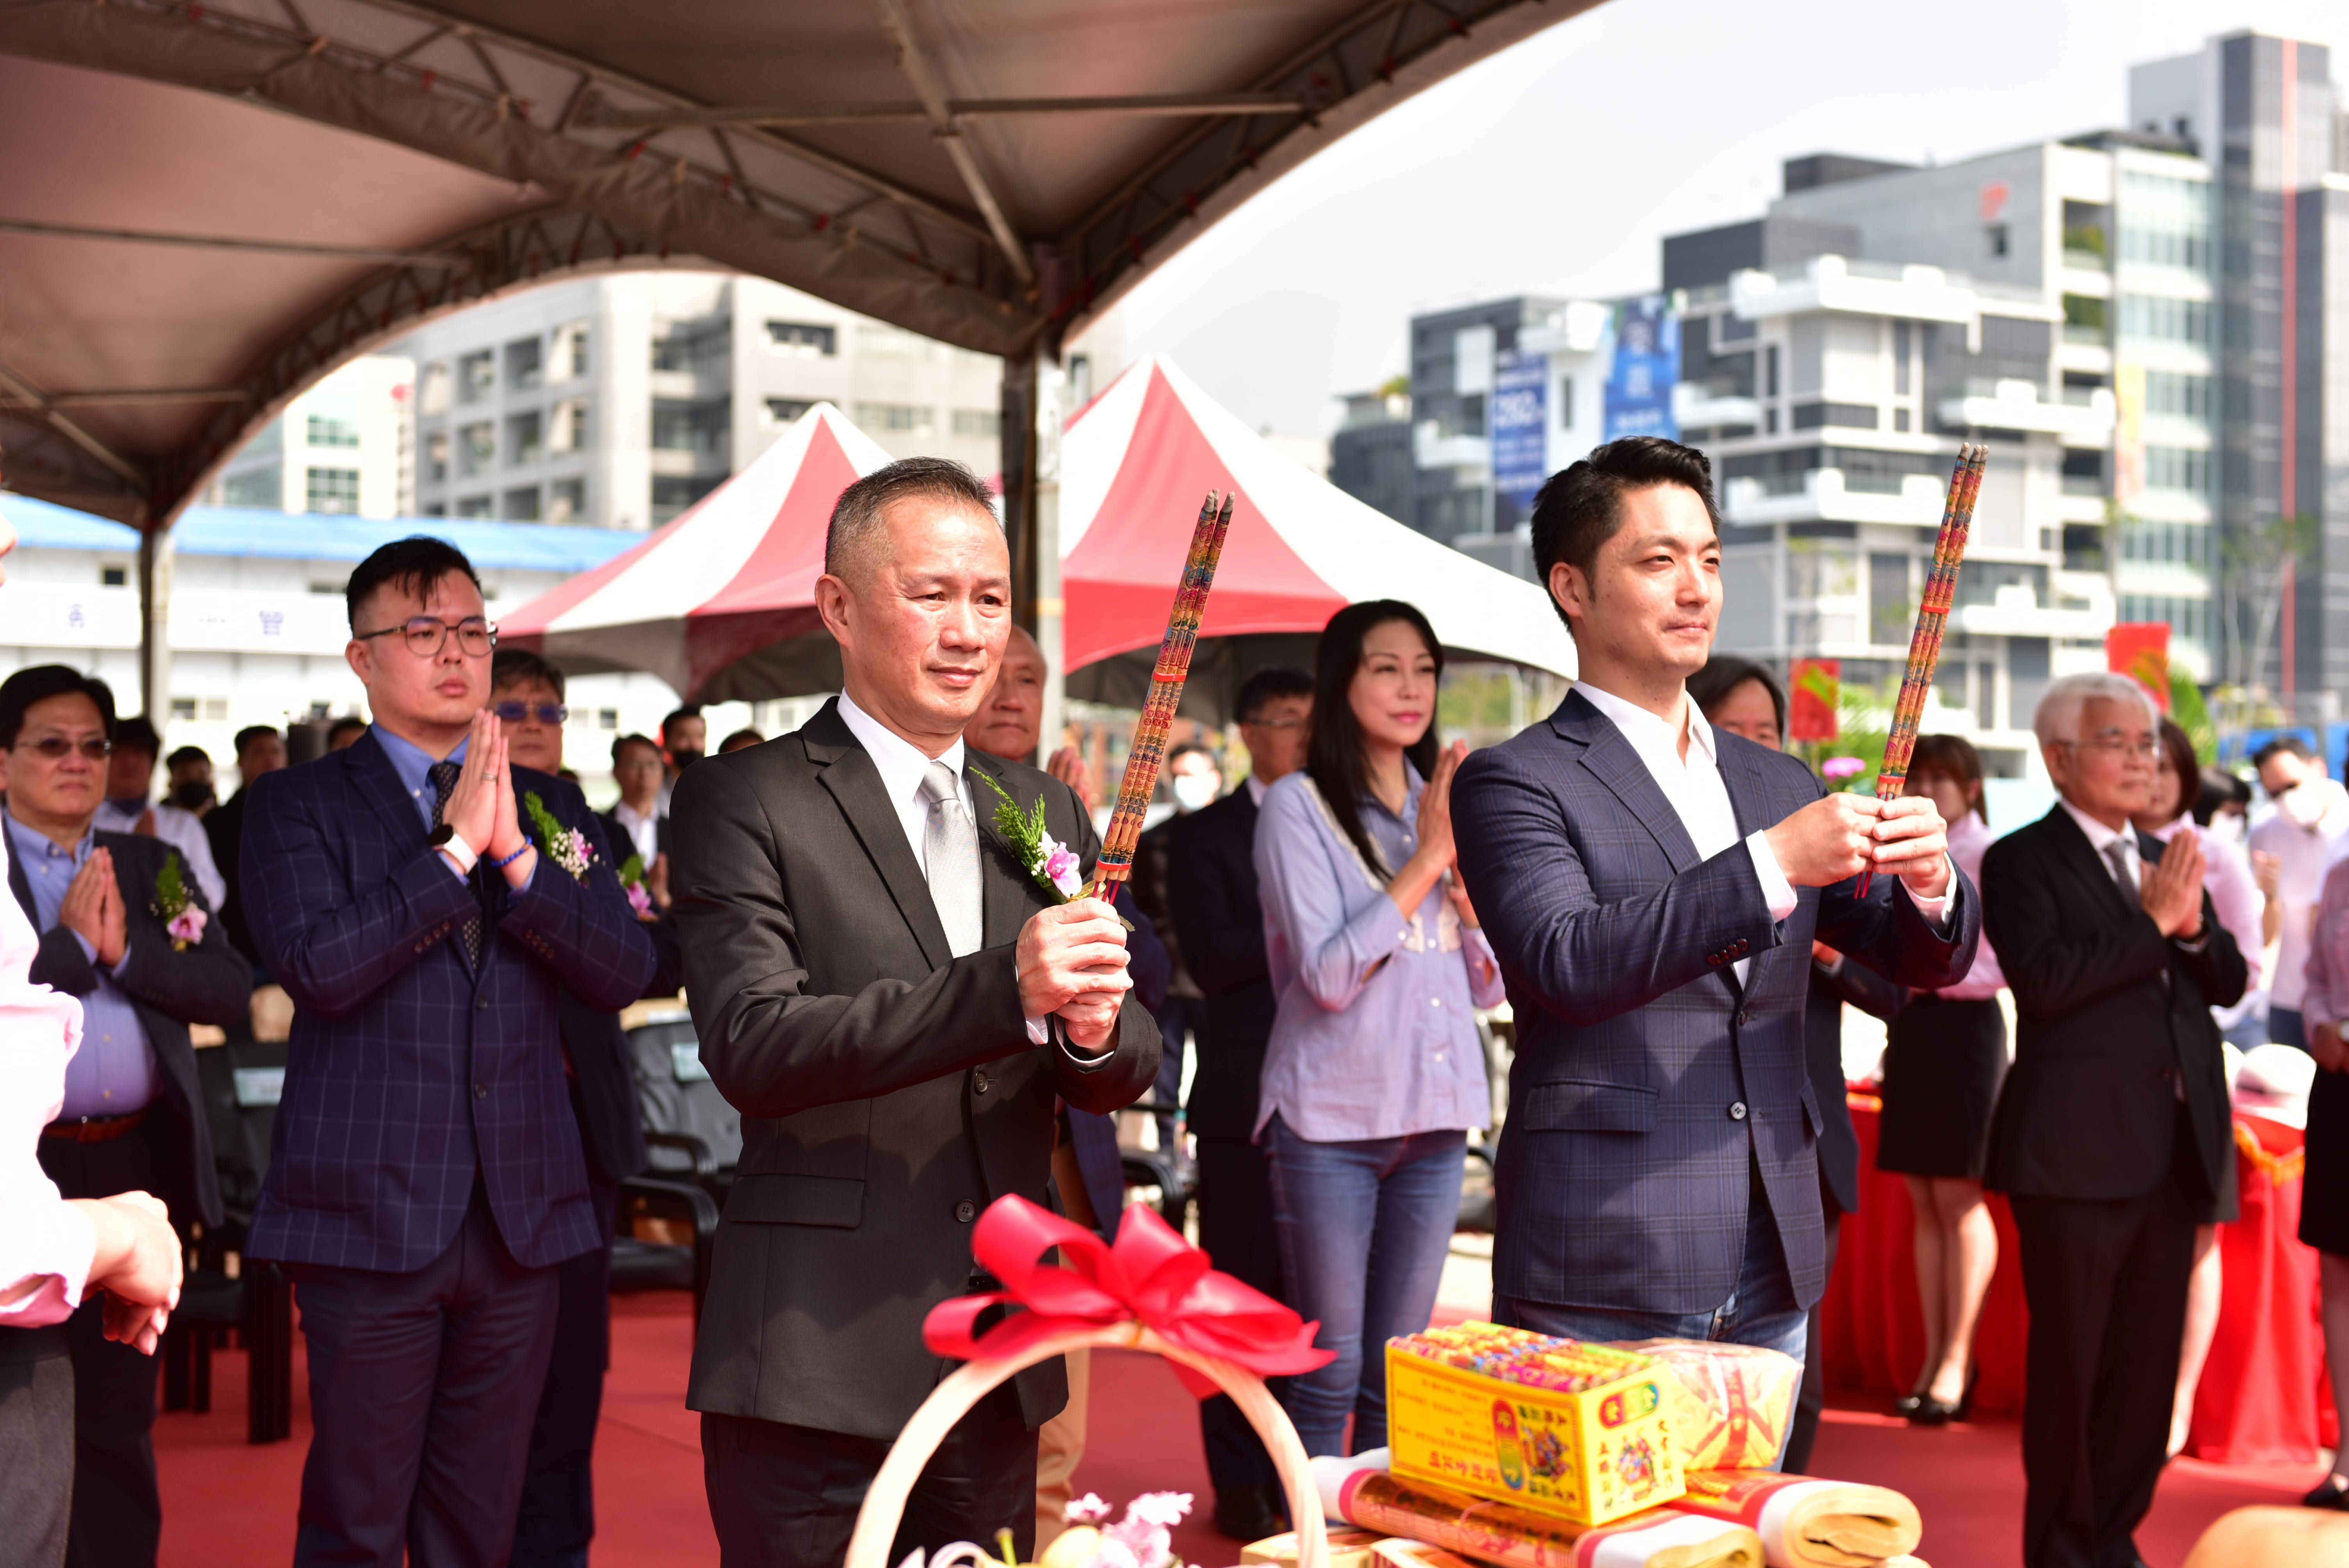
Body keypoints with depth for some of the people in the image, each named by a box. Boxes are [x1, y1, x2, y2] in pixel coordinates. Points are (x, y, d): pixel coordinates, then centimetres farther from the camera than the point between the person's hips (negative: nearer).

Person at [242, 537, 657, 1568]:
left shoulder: (552, 807, 13)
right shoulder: (298, 805, 2)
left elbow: (624, 971, 0)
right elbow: (316, 967, -15)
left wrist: (517, 851, -12)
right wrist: (456, 845, -15)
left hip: (523, 1213, 4)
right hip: (372, 1213, -3)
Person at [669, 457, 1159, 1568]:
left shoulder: (1043, 811, 12)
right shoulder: (744, 801, -6)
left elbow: (1128, 1073, 9)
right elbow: (751, 1047, -18)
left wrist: (1098, 1032, -16)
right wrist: (1005, 987, -29)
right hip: (818, 1369, -5)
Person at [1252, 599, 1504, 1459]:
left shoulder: (1441, 804, 12)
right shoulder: (1298, 805, -5)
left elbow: (1490, 985, 11)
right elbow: (1328, 976, -15)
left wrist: (1465, 870, -5)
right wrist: (1427, 859, -13)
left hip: (1436, 1115, 5)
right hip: (1332, 1116, -5)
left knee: (1399, 1375, 9)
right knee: (1330, 1371, -2)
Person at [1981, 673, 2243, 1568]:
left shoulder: (2167, 860, 16)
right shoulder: (2022, 860, -5)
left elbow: (2229, 983, 11)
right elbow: (2043, 978, -19)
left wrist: (2193, 926, -8)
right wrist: (2152, 923, -17)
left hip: (2173, 1150, 7)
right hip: (2079, 1151, -7)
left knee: (2148, 1361, 12)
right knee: (2069, 1362, 3)